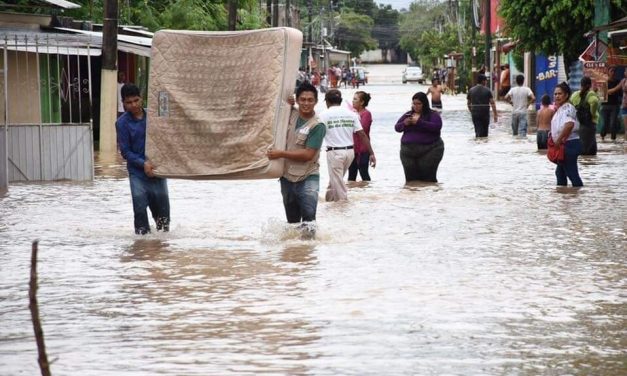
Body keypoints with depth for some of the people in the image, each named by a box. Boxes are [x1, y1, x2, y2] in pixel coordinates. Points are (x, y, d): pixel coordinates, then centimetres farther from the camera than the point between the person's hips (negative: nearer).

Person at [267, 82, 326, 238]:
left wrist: (280, 154, -17)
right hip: (287, 176, 6)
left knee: (309, 216, -22)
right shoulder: (290, 115, 3)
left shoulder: (317, 126, -14)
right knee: (292, 219, 17)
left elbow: (308, 154, -18)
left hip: (308, 177, -6)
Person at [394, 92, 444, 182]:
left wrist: (419, 122, -22)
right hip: (408, 151, 5)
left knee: (428, 179, -11)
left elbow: (437, 126, -16)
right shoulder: (408, 115, 16)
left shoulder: (433, 115, 1)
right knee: (411, 179, 3)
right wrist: (404, 124, -8)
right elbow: (397, 127, 15)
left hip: (428, 151, -5)